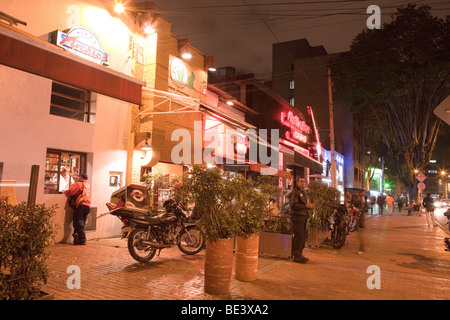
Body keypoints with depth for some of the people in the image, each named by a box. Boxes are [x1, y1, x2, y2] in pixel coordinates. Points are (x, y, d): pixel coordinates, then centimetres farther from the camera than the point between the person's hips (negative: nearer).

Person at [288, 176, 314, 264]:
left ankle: (300, 254, 22)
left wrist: (309, 206, 8)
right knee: (299, 237, -9)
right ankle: (296, 256, -2)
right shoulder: (295, 192, -10)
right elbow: (293, 205, -20)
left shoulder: (303, 192, 21)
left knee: (303, 237, 12)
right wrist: (306, 205, -19)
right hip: (297, 217, -9)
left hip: (303, 217, 10)